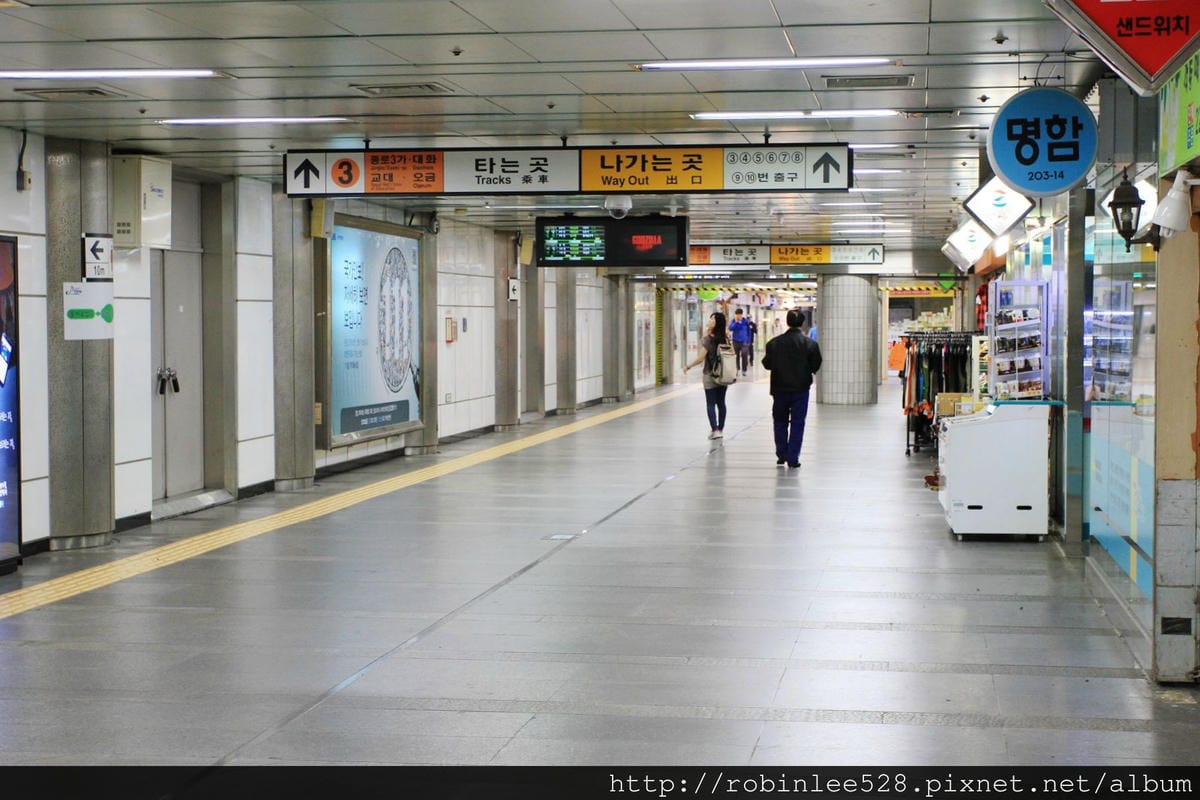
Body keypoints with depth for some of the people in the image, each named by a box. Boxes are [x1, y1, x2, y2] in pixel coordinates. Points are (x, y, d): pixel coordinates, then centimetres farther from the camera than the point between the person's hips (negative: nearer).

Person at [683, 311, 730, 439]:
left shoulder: (708, 338, -15)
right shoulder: (726, 338, 2)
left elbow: (701, 358, -16)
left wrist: (688, 366, -3)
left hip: (710, 375, -5)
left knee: (711, 403, 0)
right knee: (721, 402, 13)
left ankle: (714, 430, -8)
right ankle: (720, 429, 17)